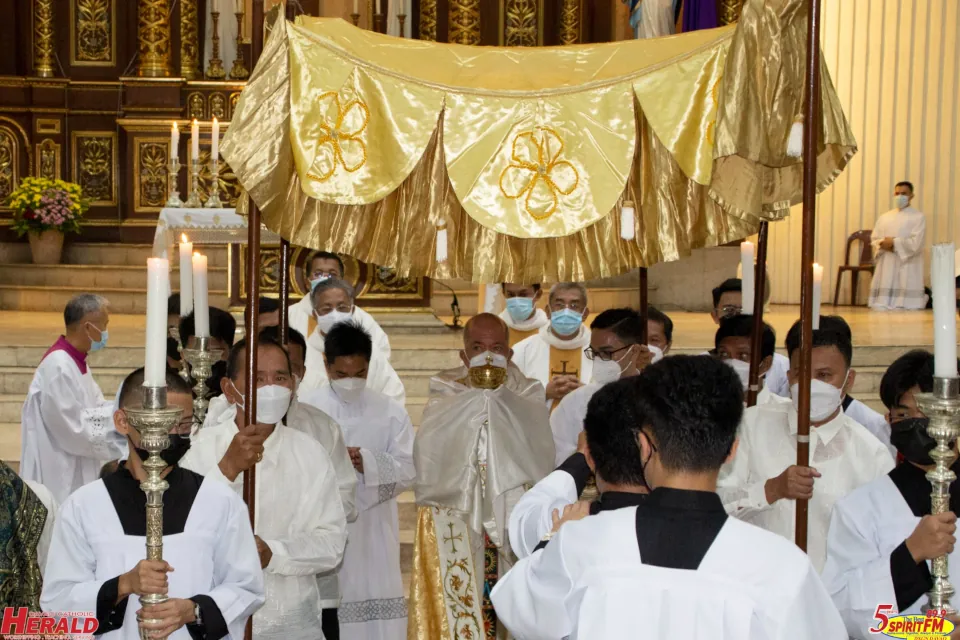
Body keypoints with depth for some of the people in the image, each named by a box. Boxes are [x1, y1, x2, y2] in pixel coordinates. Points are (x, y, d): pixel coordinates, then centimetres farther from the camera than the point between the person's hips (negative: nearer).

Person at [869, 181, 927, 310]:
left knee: (908, 307, -10)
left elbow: (916, 243, -11)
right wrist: (884, 244, -10)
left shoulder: (918, 217, 0)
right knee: (882, 305, 0)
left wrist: (894, 243, -12)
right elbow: (874, 239, 12)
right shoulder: (884, 217, 17)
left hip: (907, 267, -5)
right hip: (886, 267, 5)